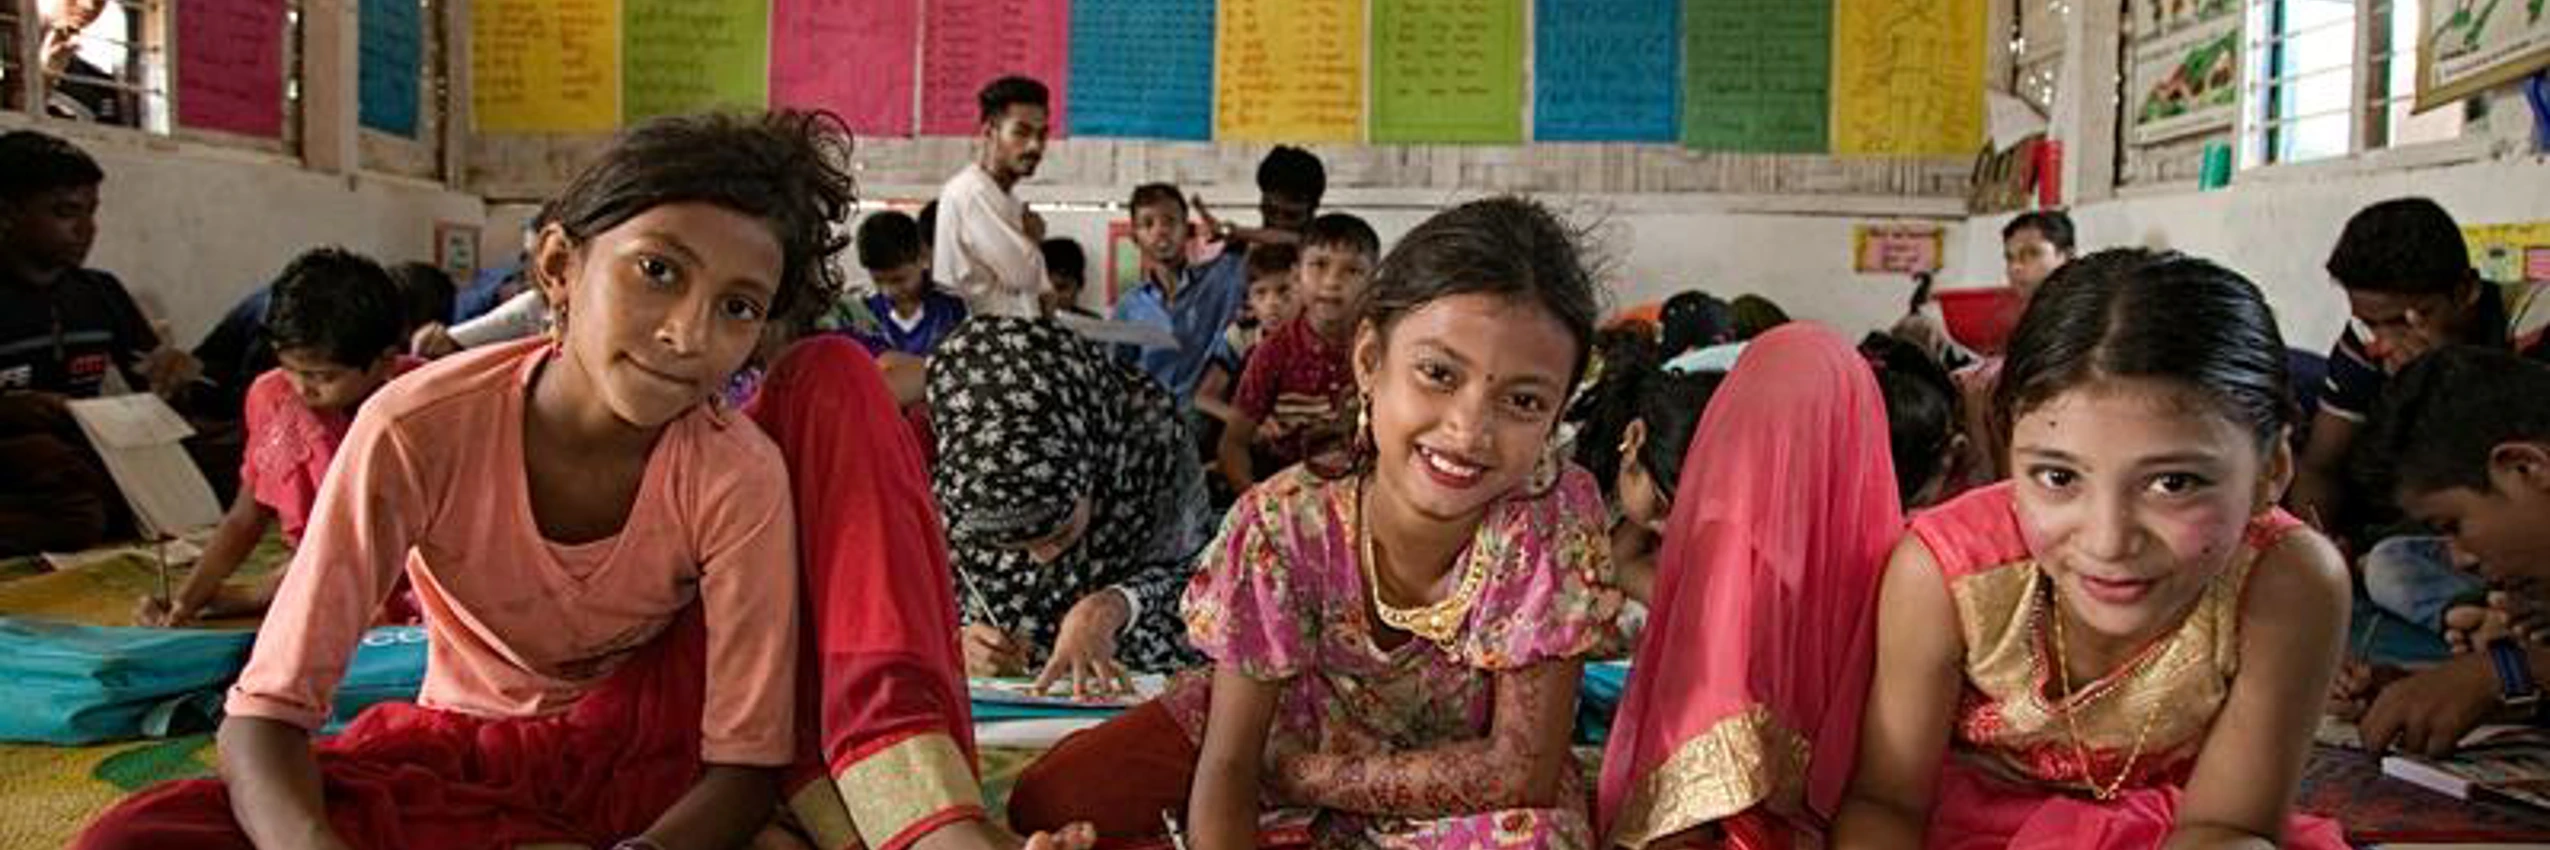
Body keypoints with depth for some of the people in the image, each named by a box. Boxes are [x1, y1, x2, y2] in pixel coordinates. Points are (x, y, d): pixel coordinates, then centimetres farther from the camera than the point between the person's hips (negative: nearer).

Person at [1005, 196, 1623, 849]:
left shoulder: (1556, 512, -29)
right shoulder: (1283, 524, -27)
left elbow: (1521, 769, -24)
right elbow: (1226, 769, -22)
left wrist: (1294, 774, -22)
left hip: (1473, 790, 1)